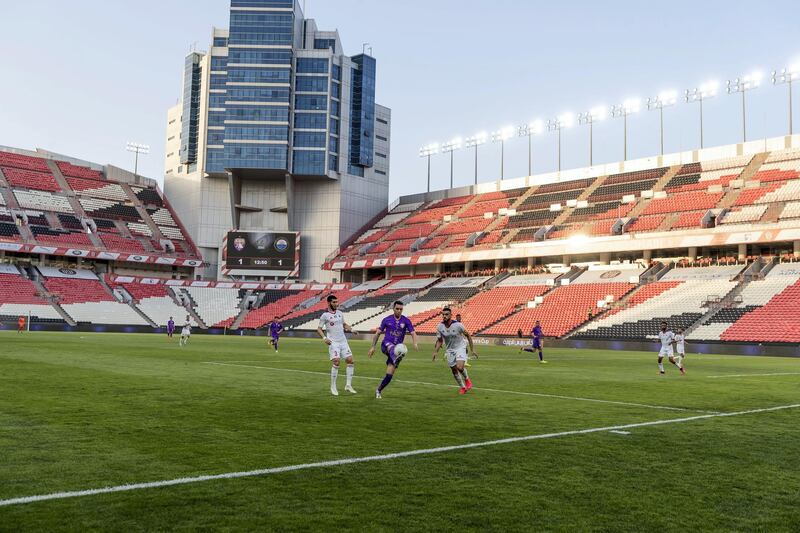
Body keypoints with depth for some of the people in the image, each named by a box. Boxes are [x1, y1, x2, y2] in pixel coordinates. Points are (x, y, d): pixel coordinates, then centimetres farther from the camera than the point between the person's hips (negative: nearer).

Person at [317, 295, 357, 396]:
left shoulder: (340, 313, 12)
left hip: (343, 341, 6)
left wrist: (351, 329, 8)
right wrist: (324, 338, -19)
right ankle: (333, 387, -3)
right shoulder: (325, 315, -4)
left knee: (350, 360, -3)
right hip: (333, 342, -6)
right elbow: (319, 329, -3)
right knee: (336, 362, -17)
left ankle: (348, 385, 7)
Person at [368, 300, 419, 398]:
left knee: (389, 374, -2)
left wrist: (415, 343, -27)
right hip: (386, 345, -1)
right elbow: (378, 333, 10)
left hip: (397, 348, 1)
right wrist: (373, 347, 6)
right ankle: (396, 360, -75)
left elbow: (413, 333, -6)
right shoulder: (387, 320, 4)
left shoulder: (406, 321, 3)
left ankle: (378, 391, 19)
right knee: (392, 348, -41)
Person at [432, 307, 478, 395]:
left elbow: (468, 335, -8)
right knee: (454, 371, 9)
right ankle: (462, 387, 32)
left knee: (460, 367, -23)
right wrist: (435, 352, -8)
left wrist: (472, 350, -7)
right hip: (449, 350, 4)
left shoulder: (458, 325, -21)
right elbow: (439, 340, 4)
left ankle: (467, 379, 10)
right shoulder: (439, 327, -11)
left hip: (460, 348, -4)